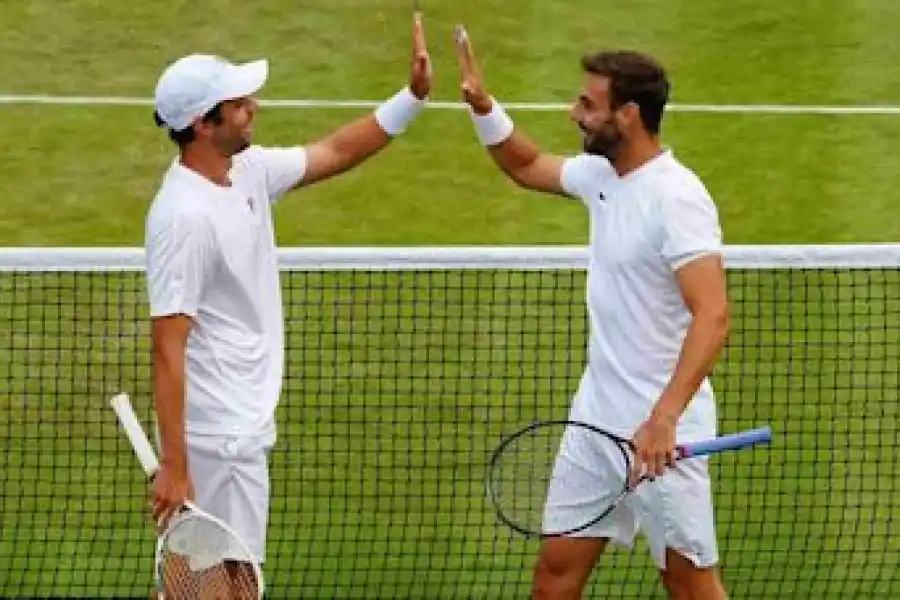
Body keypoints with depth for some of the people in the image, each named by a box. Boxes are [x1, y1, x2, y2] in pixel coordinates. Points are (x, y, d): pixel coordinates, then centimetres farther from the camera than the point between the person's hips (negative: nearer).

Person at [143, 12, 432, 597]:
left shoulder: (247, 172, 4)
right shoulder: (185, 217, -23)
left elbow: (333, 153, 21)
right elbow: (168, 351, -24)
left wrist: (414, 96, 11)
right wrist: (173, 467, -25)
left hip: (243, 427, 9)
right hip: (216, 438, -9)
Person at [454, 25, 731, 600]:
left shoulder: (677, 197, -21)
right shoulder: (602, 175, 7)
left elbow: (712, 317, -30)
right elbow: (528, 166, 29)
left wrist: (662, 418, -39)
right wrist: (483, 106, 13)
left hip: (662, 431, -9)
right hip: (598, 417, 9)